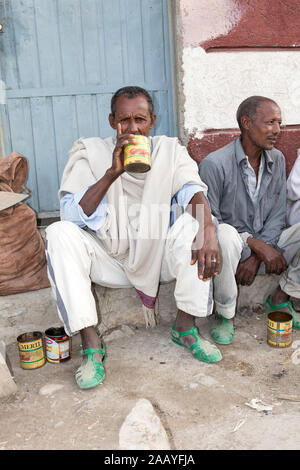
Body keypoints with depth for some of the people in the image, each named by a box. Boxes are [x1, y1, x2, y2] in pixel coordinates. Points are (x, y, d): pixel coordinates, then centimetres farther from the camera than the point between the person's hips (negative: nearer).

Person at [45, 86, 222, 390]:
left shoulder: (170, 151, 0)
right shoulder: (90, 152, -5)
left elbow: (193, 192, -16)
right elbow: (73, 215, -17)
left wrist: (208, 233, -37)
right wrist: (112, 173, -28)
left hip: (158, 258, 1)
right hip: (108, 262, 0)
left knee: (194, 221, -24)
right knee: (59, 233, -24)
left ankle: (184, 327, -11)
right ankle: (90, 343, -20)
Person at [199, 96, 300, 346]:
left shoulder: (277, 160, 4)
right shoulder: (214, 164, -15)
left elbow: (278, 215, 2)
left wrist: (255, 258, -12)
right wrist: (257, 246, -23)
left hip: (266, 248, 5)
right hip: (232, 249, -5)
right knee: (225, 235, -40)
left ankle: (280, 299, 2)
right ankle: (225, 314, -16)